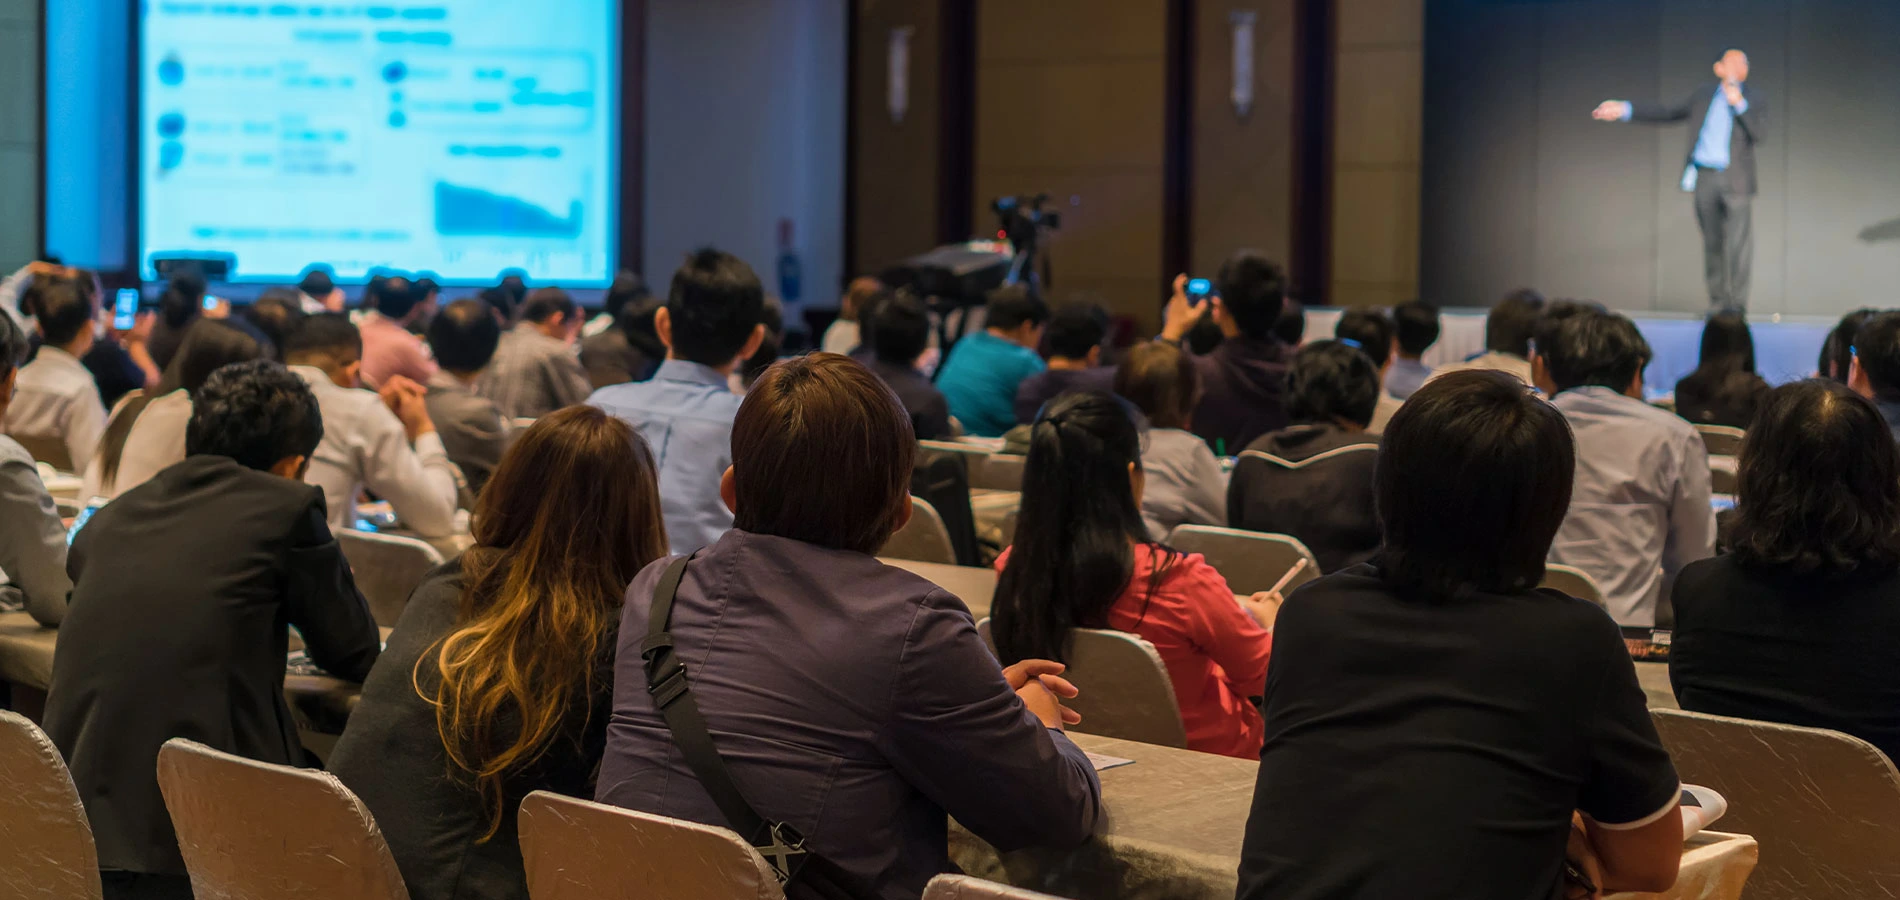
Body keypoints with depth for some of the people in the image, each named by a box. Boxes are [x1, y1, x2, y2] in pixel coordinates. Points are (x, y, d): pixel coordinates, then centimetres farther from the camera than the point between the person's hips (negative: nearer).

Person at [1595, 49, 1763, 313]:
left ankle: (1737, 303, -7)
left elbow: (1760, 133, -7)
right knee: (1712, 242, 5)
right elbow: (1669, 114, 19)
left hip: (1735, 180, -3)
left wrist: (1739, 104, -15)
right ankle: (1717, 302, 12)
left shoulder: (1751, 100, 7)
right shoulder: (1703, 95, 14)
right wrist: (1625, 110, 16)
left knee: (1738, 241, -10)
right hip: (1704, 177, 3)